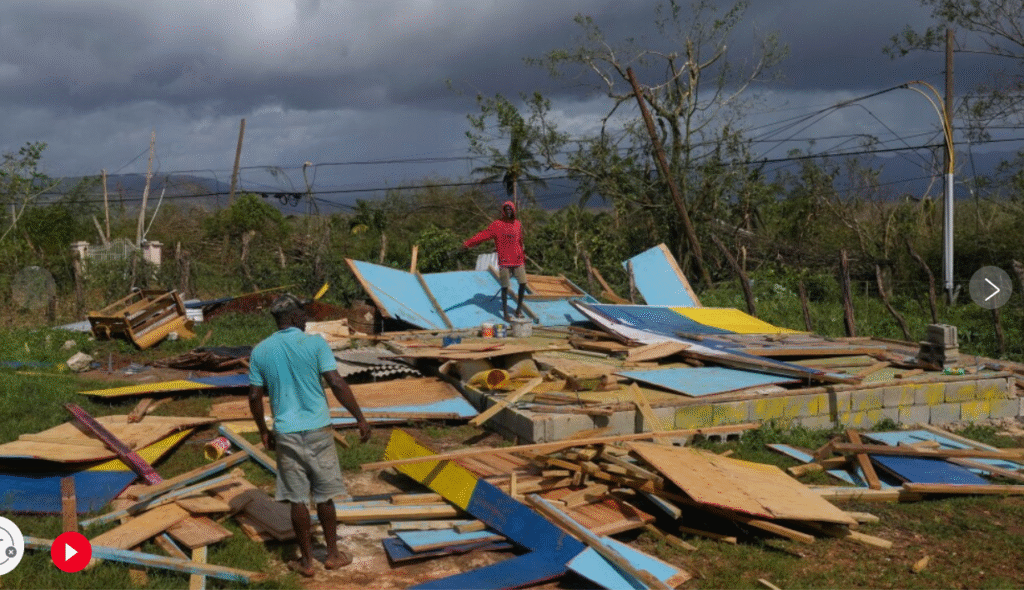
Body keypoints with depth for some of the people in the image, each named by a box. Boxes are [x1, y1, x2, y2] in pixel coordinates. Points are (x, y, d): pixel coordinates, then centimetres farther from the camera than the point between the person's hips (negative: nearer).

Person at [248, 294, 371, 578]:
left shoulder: (260, 351, 2)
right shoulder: (315, 343, -8)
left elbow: (254, 397, 4)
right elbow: (337, 384, -13)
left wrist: (263, 431, 17)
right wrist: (360, 418, -7)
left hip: (286, 434, 2)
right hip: (318, 429, -2)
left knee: (297, 498, 9)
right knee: (324, 495, 12)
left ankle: (306, 560, 16)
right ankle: (333, 554, 23)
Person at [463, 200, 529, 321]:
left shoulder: (518, 224, 11)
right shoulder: (497, 225, -2)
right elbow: (483, 235, -8)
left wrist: (522, 256, 24)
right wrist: (468, 243, -16)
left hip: (518, 261, 4)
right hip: (504, 261, -4)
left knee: (523, 283, -1)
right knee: (505, 287, -1)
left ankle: (519, 308, 18)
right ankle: (505, 313, 9)